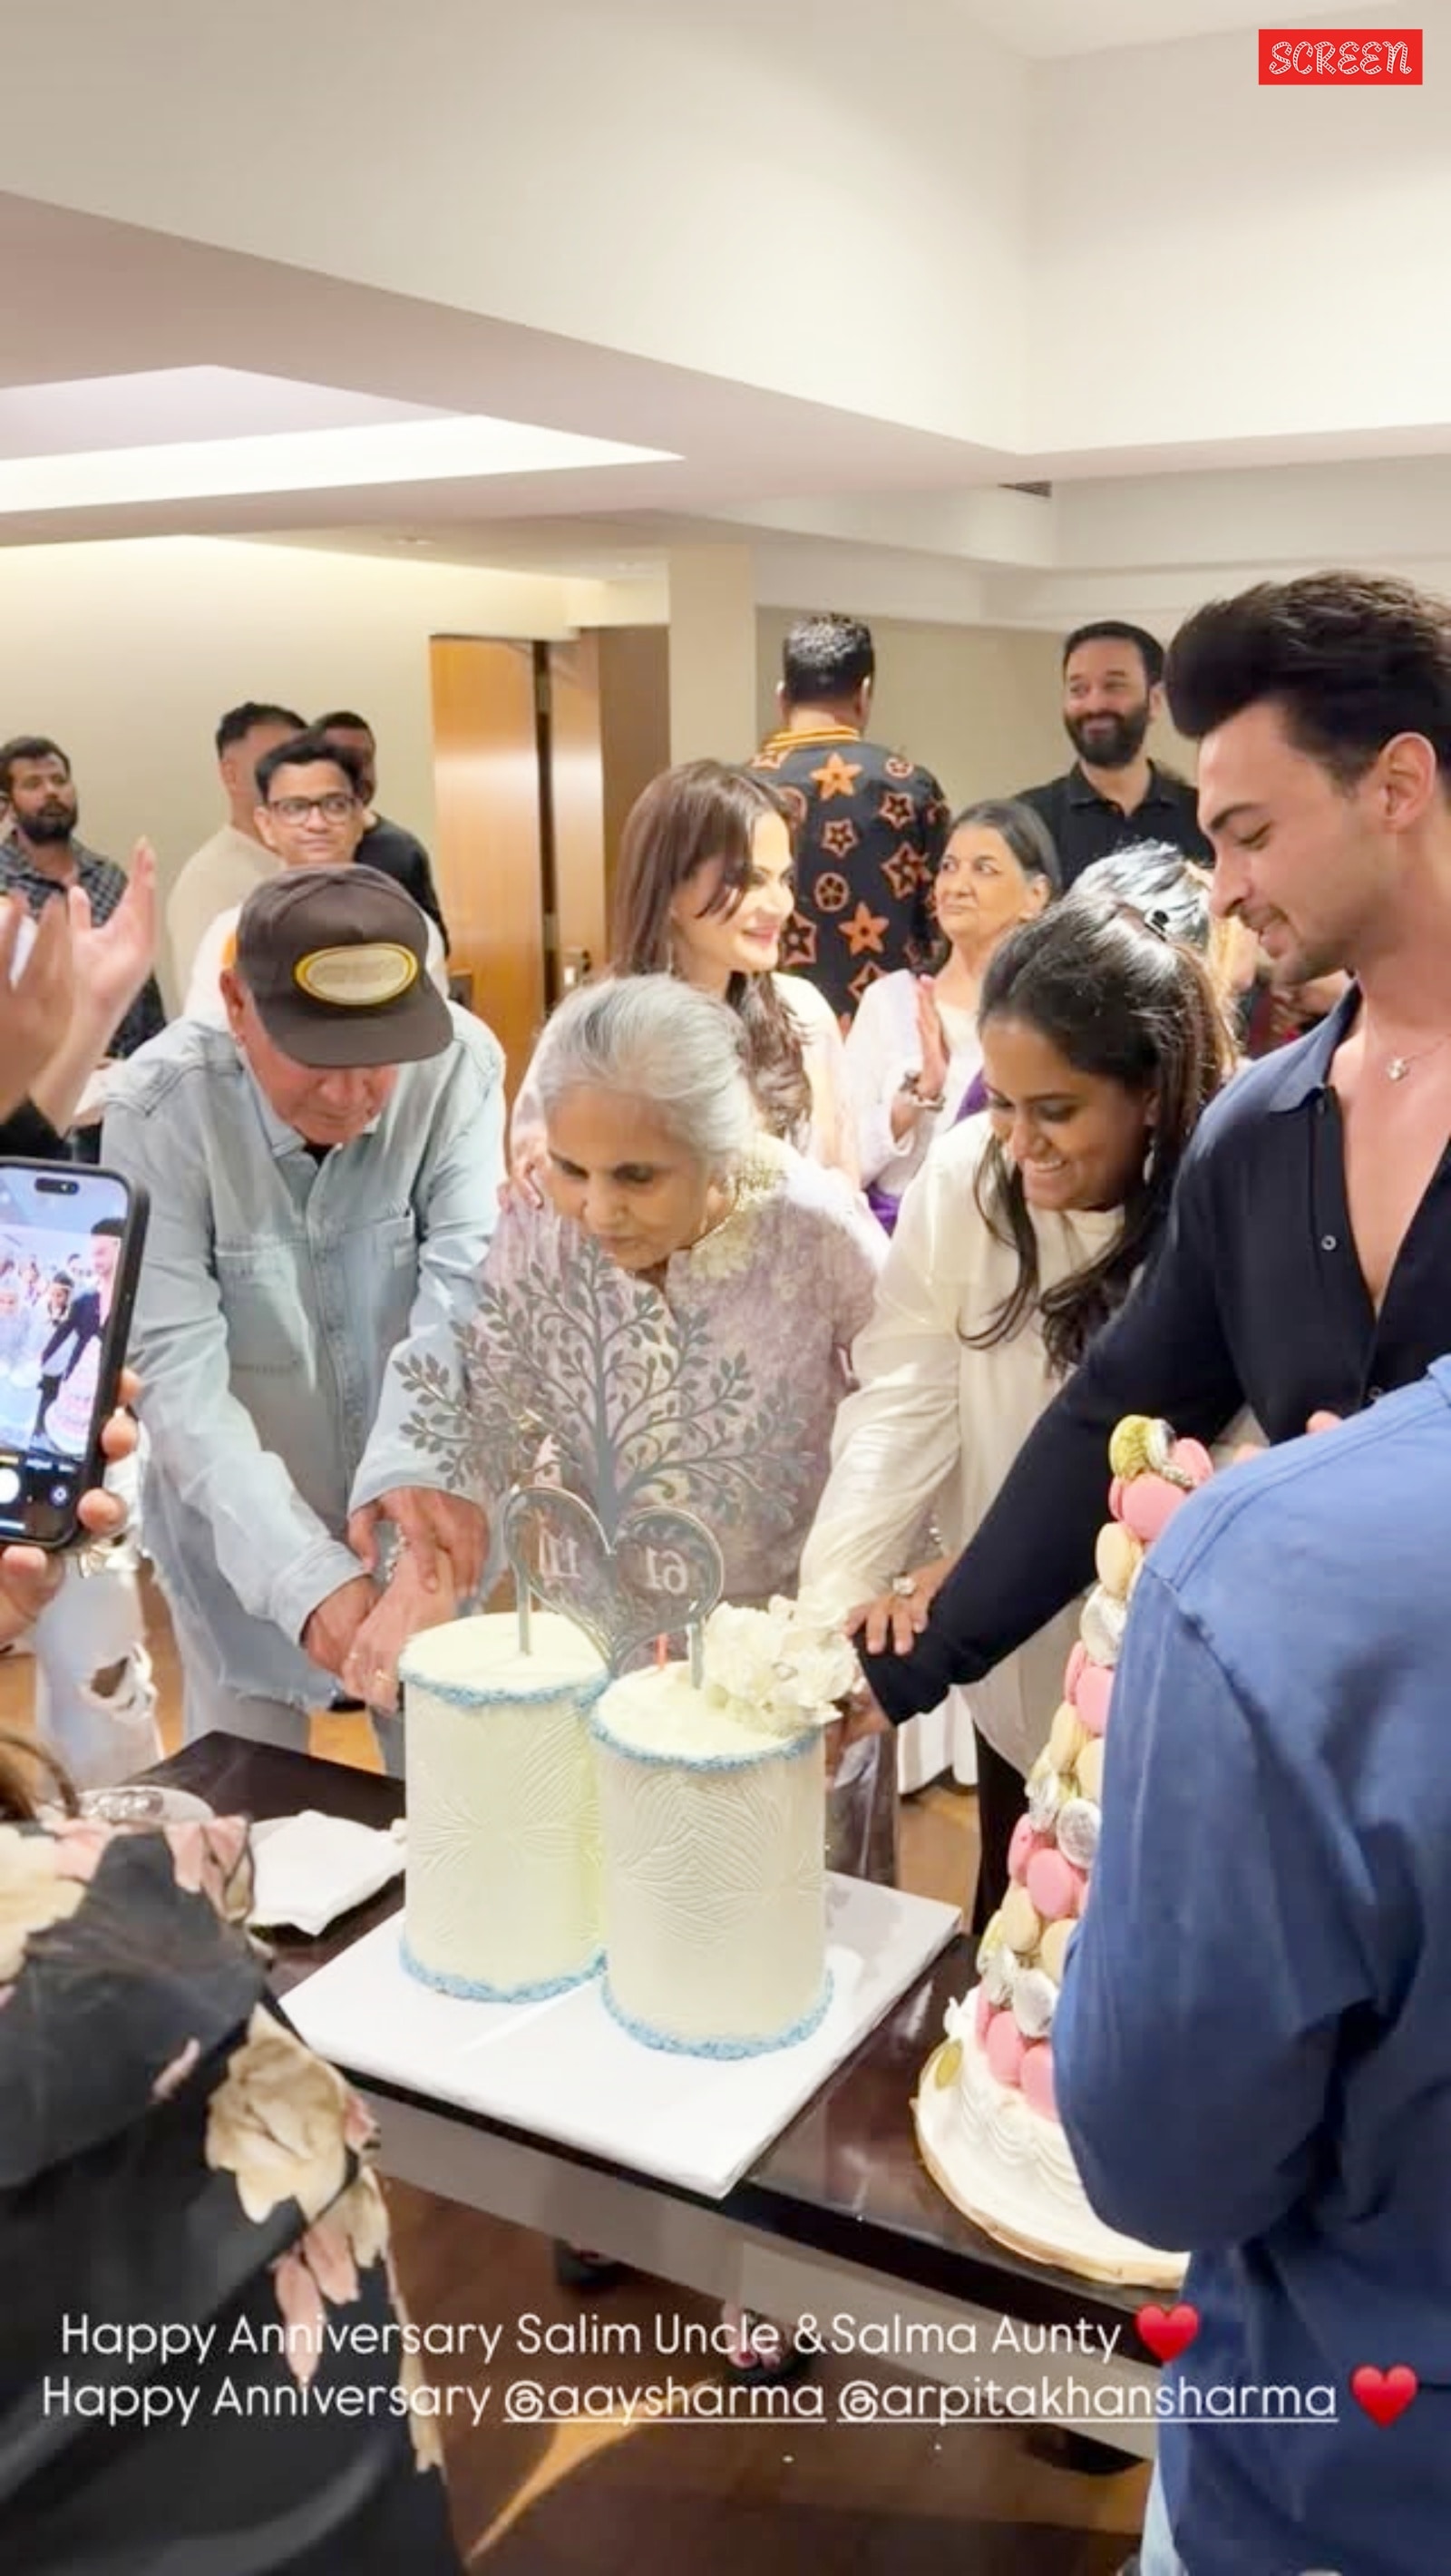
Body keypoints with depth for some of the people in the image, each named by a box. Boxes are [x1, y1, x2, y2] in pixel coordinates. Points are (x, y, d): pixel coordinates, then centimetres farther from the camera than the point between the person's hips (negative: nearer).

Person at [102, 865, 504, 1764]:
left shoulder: (461, 1064, -18)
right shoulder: (163, 1109, -21)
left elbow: (465, 1284, -26)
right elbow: (176, 1368, -25)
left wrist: (415, 1462, -44)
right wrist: (301, 1569, -37)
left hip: (416, 1523, 1)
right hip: (245, 1536, -1)